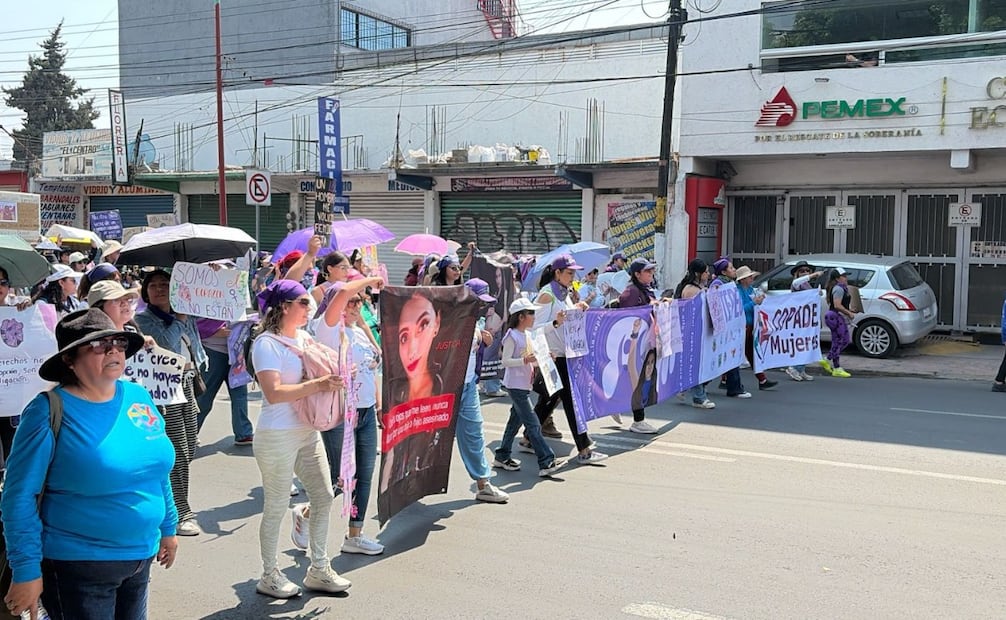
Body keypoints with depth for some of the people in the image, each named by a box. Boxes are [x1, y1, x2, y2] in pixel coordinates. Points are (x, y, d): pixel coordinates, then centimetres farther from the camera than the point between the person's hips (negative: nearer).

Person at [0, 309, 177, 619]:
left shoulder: (139, 397, 2)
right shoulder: (49, 412, -15)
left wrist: (168, 527, 16)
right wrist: (26, 570, -16)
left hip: (141, 556, 6)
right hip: (77, 566, -6)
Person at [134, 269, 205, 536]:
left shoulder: (185, 315, 14)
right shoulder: (143, 319, -2)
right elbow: (165, 342, -17)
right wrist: (180, 319, -8)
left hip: (186, 383, 7)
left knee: (189, 450, 11)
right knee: (178, 453, -7)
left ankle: (173, 502, 27)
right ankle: (181, 514, 1)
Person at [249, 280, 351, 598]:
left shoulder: (305, 337, 8)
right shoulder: (266, 343, -15)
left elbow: (320, 371, 24)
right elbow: (274, 393, -26)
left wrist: (333, 378, 2)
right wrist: (318, 385, -28)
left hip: (309, 432, 8)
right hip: (277, 437, -8)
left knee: (324, 497, 10)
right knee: (276, 508, 4)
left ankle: (319, 571, 24)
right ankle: (269, 576, 22)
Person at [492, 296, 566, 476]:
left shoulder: (527, 335, 13)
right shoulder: (512, 336, -13)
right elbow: (505, 361, -17)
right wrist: (524, 361, -28)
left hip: (524, 384, 9)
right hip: (515, 385, -9)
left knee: (516, 420, 15)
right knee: (533, 424, -10)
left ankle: (502, 456, 26)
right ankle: (546, 463, -12)